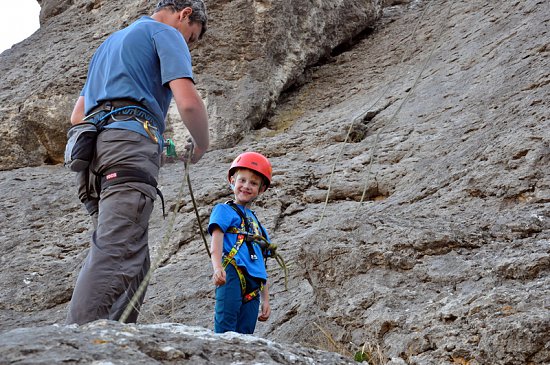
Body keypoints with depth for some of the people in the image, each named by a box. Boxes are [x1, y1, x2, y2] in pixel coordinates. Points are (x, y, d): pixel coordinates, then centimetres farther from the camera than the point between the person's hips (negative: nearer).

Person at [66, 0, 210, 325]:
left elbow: (77, 117, 33)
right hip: (130, 145, -8)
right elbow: (188, 101, -7)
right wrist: (201, 146, 12)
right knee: (115, 255, -22)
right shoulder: (167, 34, 10)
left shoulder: (111, 42, 35)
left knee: (133, 261, 5)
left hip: (91, 152, 8)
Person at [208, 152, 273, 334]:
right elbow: (216, 241, -6)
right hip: (232, 273, -6)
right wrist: (217, 267, -25)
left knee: (245, 333, -2)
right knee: (226, 326, -20)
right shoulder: (224, 210, 12)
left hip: (253, 285, 6)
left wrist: (265, 300, 24)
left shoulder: (258, 224, 30)